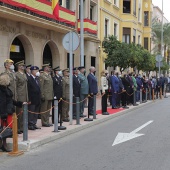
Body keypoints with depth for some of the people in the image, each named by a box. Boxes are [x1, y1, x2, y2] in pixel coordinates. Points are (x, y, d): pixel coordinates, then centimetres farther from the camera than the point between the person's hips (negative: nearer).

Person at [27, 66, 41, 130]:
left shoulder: (37, 79, 16)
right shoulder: (29, 79, -12)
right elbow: (28, 90, -15)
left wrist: (39, 98, 12)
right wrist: (30, 100, -17)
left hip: (37, 100, 9)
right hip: (32, 100, -9)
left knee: (36, 112, 12)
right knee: (31, 112, -2)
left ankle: (34, 124, 20)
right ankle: (30, 125, 5)